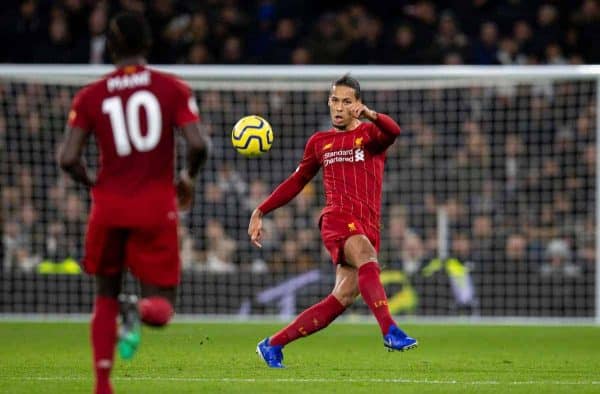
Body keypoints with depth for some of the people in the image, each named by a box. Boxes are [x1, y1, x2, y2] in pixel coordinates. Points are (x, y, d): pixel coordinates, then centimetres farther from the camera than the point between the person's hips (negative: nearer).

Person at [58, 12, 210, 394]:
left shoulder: (90, 96, 1)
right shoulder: (173, 89, -1)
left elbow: (68, 158, -6)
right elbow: (198, 144, -12)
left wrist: (93, 183, 13)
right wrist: (189, 177, 8)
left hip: (109, 206, 2)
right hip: (156, 207, -1)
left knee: (106, 295, 20)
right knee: (162, 306, 7)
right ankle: (140, 310, -30)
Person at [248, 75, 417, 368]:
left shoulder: (370, 134, 9)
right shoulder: (319, 143, 17)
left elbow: (392, 132, -17)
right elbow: (296, 182, 30)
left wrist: (372, 116, -40)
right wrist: (260, 211, 25)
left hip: (368, 228, 1)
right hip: (337, 218, -1)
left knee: (341, 301, -5)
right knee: (366, 258, -33)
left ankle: (273, 345, 9)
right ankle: (390, 331, -48)